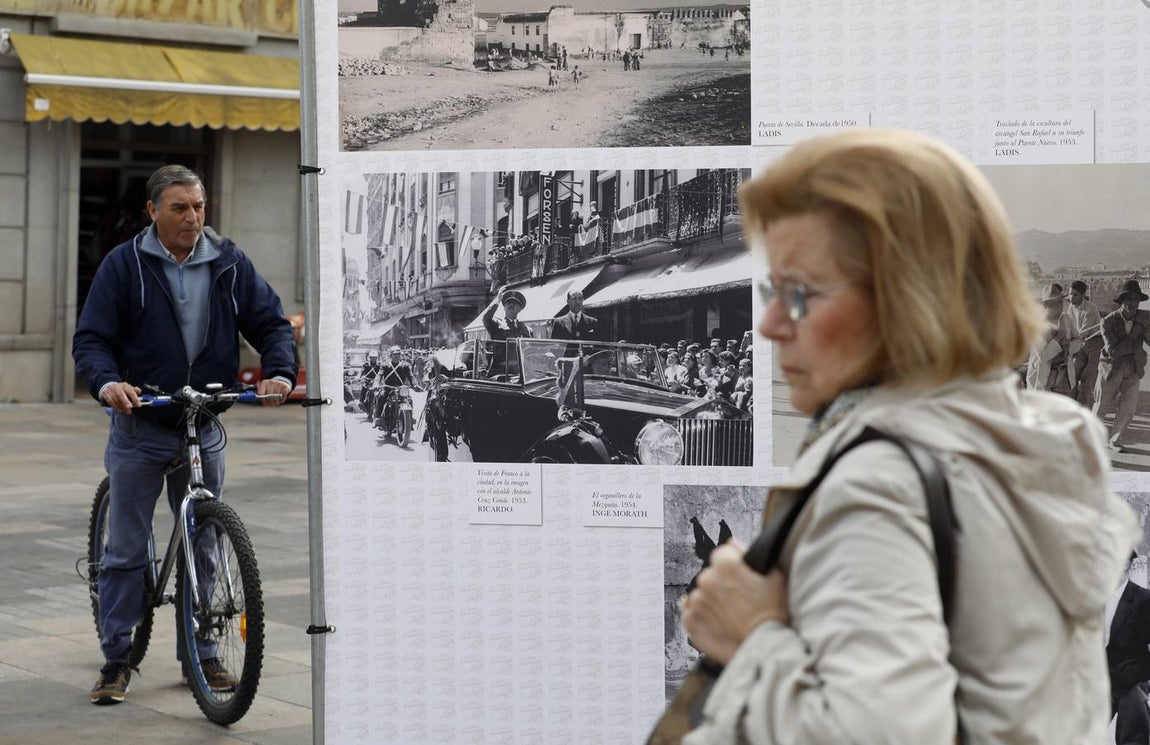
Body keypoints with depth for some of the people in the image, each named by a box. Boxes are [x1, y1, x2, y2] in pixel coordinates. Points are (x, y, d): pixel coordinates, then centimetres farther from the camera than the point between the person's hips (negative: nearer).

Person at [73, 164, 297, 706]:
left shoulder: (228, 264, 3)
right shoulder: (124, 265, -4)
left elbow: (271, 322, 5)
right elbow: (91, 339, -6)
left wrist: (279, 372, -14)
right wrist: (106, 382, -26)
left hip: (204, 431, 3)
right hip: (140, 428, -2)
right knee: (126, 549, 0)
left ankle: (201, 653, 22)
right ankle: (116, 660, 10)